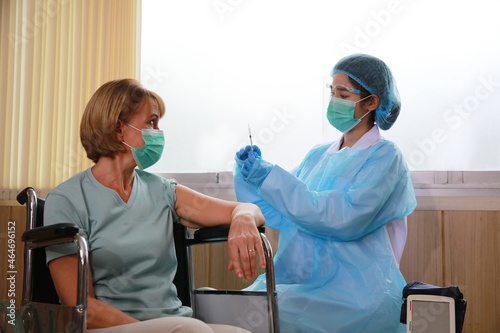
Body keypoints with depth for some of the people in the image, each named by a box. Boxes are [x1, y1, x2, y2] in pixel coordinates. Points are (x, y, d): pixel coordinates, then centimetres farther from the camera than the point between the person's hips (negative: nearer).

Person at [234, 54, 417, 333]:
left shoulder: (384, 156, -3)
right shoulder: (318, 156, 16)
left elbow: (345, 219, -18)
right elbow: (283, 216, 11)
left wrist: (271, 177, -18)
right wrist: (254, 174, -4)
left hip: (355, 291, -6)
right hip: (301, 280, 6)